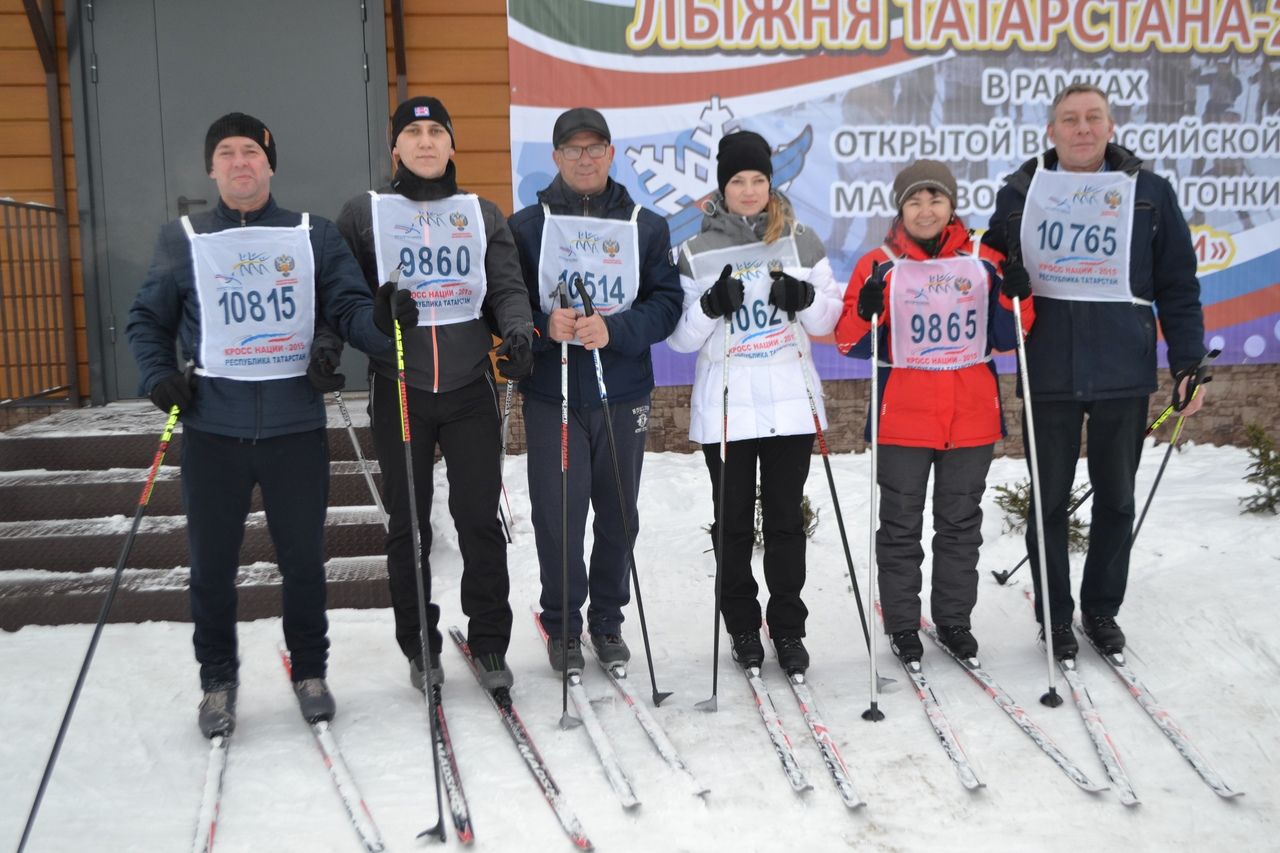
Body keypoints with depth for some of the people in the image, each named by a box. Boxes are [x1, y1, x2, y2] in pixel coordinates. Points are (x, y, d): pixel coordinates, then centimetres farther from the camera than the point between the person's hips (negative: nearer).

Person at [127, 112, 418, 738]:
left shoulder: (315, 236, 5)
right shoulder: (182, 240, 6)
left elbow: (349, 309, -3)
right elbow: (147, 321, 14)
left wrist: (380, 319, -25)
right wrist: (159, 376, -3)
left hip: (296, 427, 0)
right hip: (212, 430, 1)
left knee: (304, 558, 11)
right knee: (212, 563, 9)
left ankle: (310, 670, 30)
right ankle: (218, 680, 28)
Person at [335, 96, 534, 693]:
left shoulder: (483, 214, 11)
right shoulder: (364, 213, 7)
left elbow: (507, 288, 5)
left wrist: (516, 328, -15)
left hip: (471, 387, 1)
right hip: (398, 390, 0)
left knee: (479, 518, 2)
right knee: (408, 524, 7)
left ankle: (489, 644, 16)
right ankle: (420, 647, 21)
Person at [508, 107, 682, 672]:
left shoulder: (646, 227, 6)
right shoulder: (525, 226, 3)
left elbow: (666, 303, -1)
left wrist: (614, 330, -18)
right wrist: (543, 326, -19)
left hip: (623, 396, 2)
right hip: (550, 397, -1)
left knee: (618, 517, 11)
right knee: (557, 516, 0)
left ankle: (607, 620, 28)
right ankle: (562, 626, 19)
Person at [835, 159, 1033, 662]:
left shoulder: (985, 263, 6)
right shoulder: (879, 266, -1)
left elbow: (1007, 339, 9)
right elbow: (850, 344, -1)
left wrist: (1016, 297, -9)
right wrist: (866, 312, -20)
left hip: (972, 416, 2)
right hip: (903, 418, -2)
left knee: (961, 522, 12)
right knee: (901, 524, 6)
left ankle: (954, 620, 27)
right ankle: (902, 624, 19)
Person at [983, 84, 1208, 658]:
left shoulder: (1150, 193, 3)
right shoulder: (1020, 193, 3)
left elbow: (1178, 286, 4)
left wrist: (1188, 363, 1)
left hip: (1124, 373, 1)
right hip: (1048, 374, 0)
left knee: (1116, 498, 12)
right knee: (1050, 499, 8)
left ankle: (1102, 610, 29)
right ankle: (1055, 615, 23)